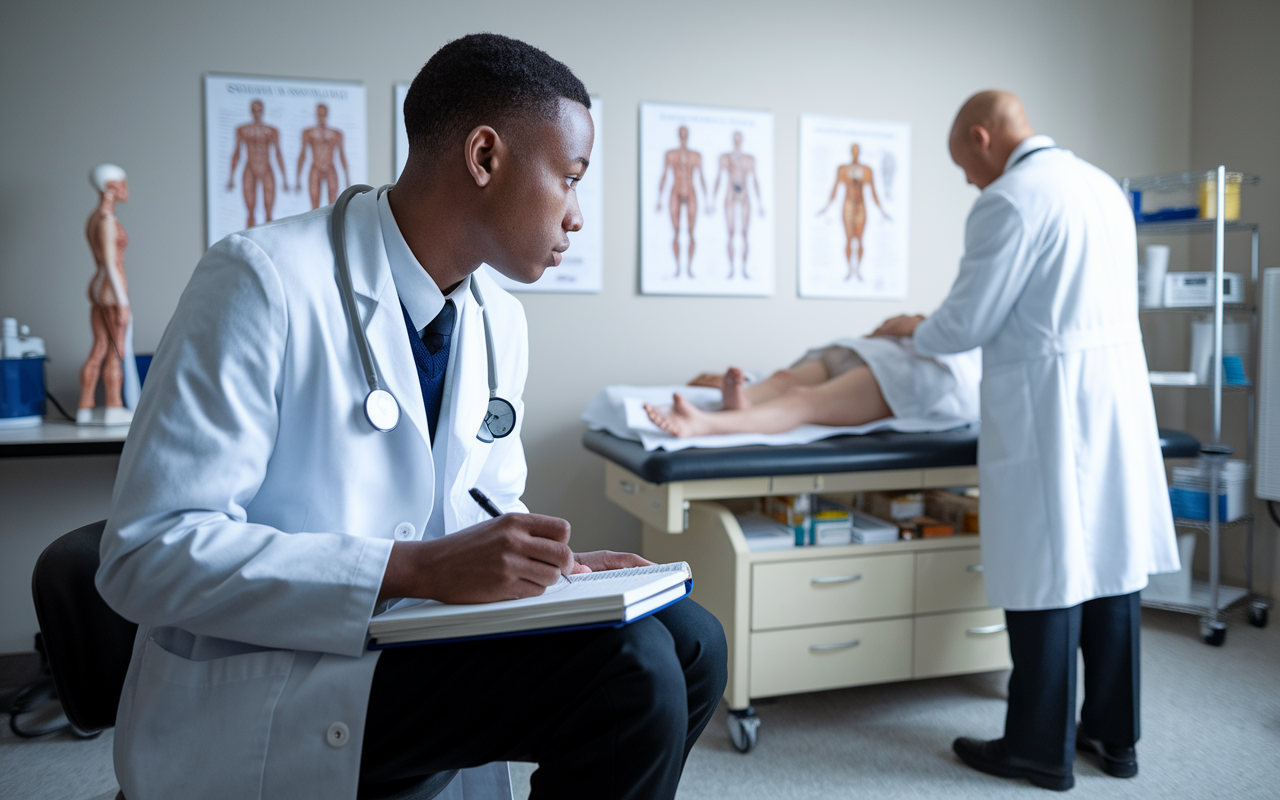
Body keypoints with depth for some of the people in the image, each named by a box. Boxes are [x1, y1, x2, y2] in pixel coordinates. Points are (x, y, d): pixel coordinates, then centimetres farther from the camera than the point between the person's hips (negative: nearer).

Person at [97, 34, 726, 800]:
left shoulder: (500, 324, 5)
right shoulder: (264, 281, -18)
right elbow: (147, 552, -21)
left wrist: (549, 566, -7)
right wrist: (415, 568, -29)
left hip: (413, 648, 7)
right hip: (258, 699, -7)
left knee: (689, 638, -7)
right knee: (628, 668, -24)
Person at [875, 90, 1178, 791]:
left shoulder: (1007, 201, -11)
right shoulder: (1102, 184, 15)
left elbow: (966, 324, -10)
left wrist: (911, 329, 10)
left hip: (1050, 409, -8)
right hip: (1121, 395, 9)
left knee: (1046, 575, 0)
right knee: (1111, 563, 13)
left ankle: (1042, 749, 13)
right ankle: (1114, 735, 26)